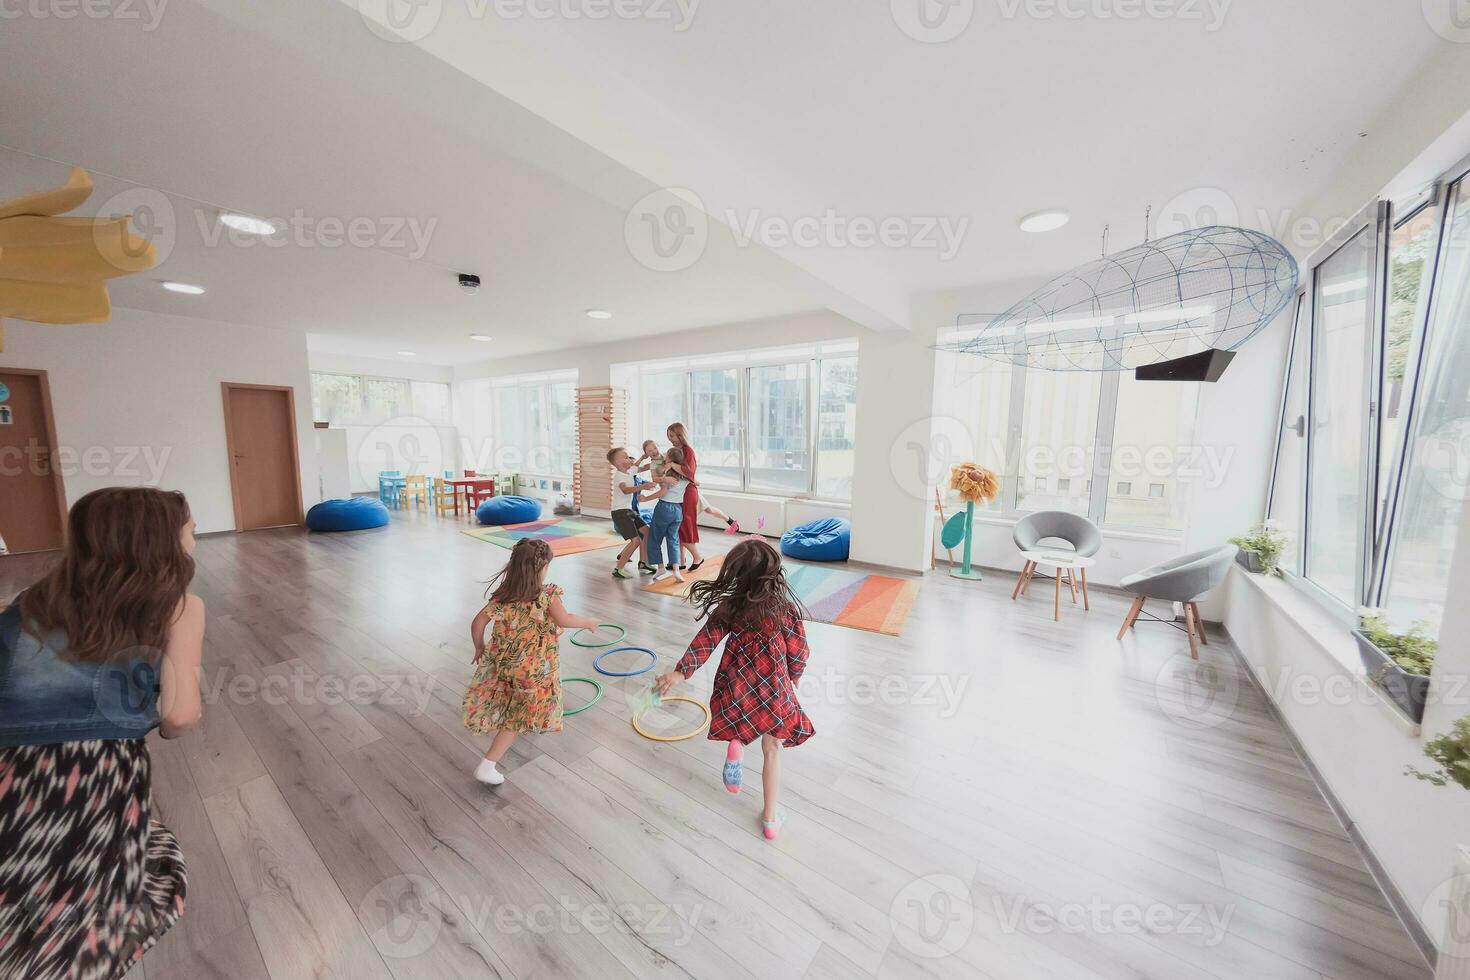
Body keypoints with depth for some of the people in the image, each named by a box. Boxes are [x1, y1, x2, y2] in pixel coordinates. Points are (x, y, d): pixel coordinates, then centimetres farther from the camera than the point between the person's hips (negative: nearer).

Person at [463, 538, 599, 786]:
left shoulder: (501, 595, -5)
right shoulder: (547, 595, -19)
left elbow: (477, 622, -6)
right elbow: (564, 620, -31)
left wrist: (479, 647, 10)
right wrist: (586, 621, -14)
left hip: (502, 662, 5)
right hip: (533, 669, -5)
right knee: (518, 717, 11)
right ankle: (488, 765, 7)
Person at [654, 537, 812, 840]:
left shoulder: (728, 607, -12)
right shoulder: (786, 608, -16)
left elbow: (705, 641, -13)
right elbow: (798, 652, -6)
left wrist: (680, 672, -8)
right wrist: (793, 677, 11)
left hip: (736, 687, 2)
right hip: (774, 689, -1)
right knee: (772, 751, 20)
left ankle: (735, 741, 7)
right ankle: (771, 817, 30)